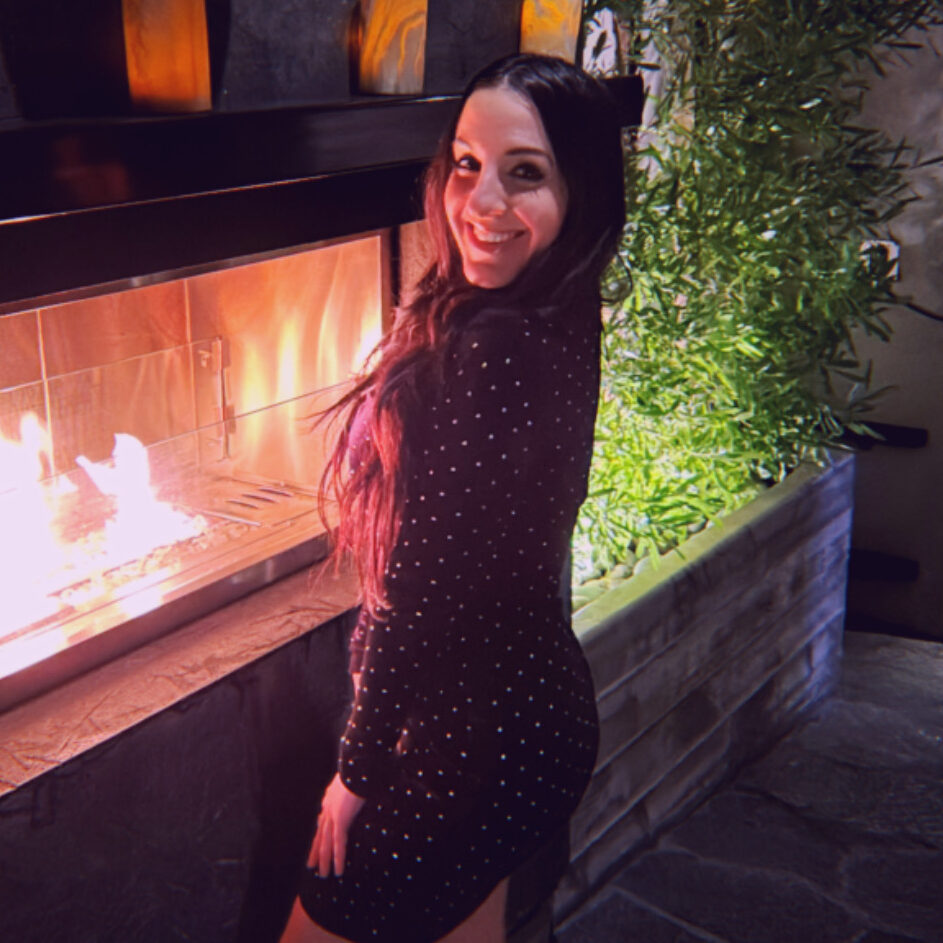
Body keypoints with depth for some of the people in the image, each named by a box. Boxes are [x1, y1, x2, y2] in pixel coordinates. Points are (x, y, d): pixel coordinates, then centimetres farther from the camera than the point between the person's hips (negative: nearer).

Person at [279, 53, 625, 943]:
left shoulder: (493, 353, -29)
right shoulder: (550, 326, -1)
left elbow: (424, 596, -22)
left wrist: (359, 770, -13)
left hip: (479, 740, -9)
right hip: (530, 705, 9)